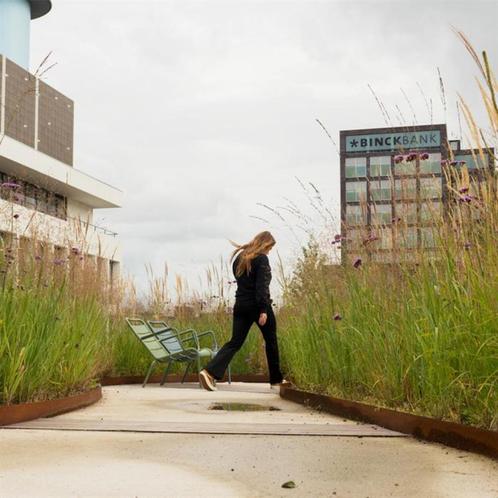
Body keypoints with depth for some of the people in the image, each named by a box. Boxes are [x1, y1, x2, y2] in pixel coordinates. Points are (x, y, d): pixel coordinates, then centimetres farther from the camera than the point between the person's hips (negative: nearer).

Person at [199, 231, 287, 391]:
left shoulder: (239, 257, 13)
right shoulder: (261, 259, -10)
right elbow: (262, 286, -17)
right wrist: (263, 310, -19)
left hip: (240, 305, 6)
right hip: (257, 305, -6)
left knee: (235, 342, 2)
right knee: (271, 341, 11)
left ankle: (210, 372, -17)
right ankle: (276, 379, 20)